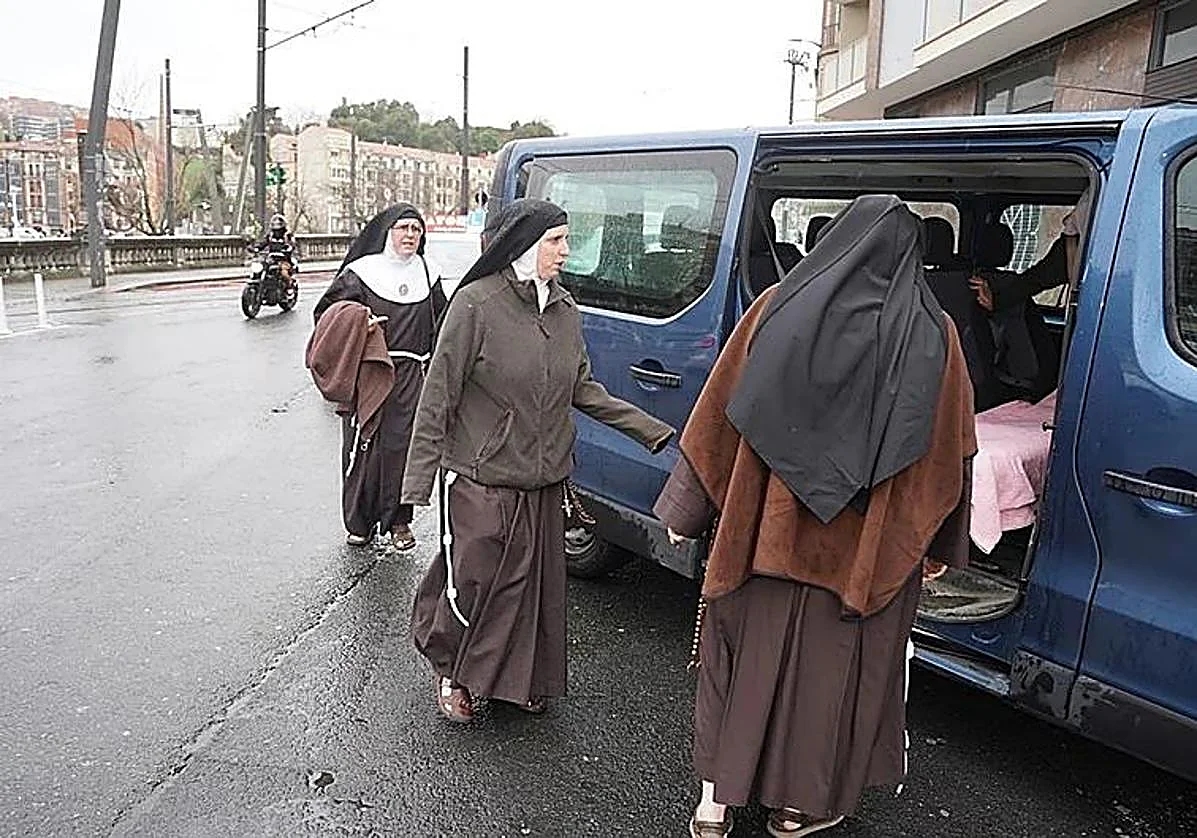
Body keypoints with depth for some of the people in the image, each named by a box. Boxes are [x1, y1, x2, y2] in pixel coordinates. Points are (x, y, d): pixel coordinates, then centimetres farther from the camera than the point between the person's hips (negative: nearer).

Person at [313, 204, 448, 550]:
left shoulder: (427, 273, 11)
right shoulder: (360, 272, -2)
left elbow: (440, 323, 20)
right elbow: (326, 312, 3)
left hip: (411, 375, 3)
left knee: (402, 443, 3)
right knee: (363, 446, 1)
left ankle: (398, 519, 16)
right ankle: (359, 521, 16)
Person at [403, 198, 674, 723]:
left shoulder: (563, 309, 6)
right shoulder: (476, 303, -12)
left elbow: (583, 390, 11)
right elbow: (438, 395, -10)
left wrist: (654, 431, 5)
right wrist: (418, 478, -11)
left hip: (543, 481, 6)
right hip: (480, 482, -5)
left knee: (534, 584, 14)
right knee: (473, 582, 6)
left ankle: (521, 679, 36)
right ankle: (452, 674, 32)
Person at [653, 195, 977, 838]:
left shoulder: (780, 308, -5)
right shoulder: (932, 335, -4)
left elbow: (718, 417, -3)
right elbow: (949, 449, 2)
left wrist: (685, 509, 4)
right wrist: (939, 544, 13)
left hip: (767, 527, 1)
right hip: (867, 549, 0)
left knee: (747, 650, 15)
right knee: (833, 658, 14)